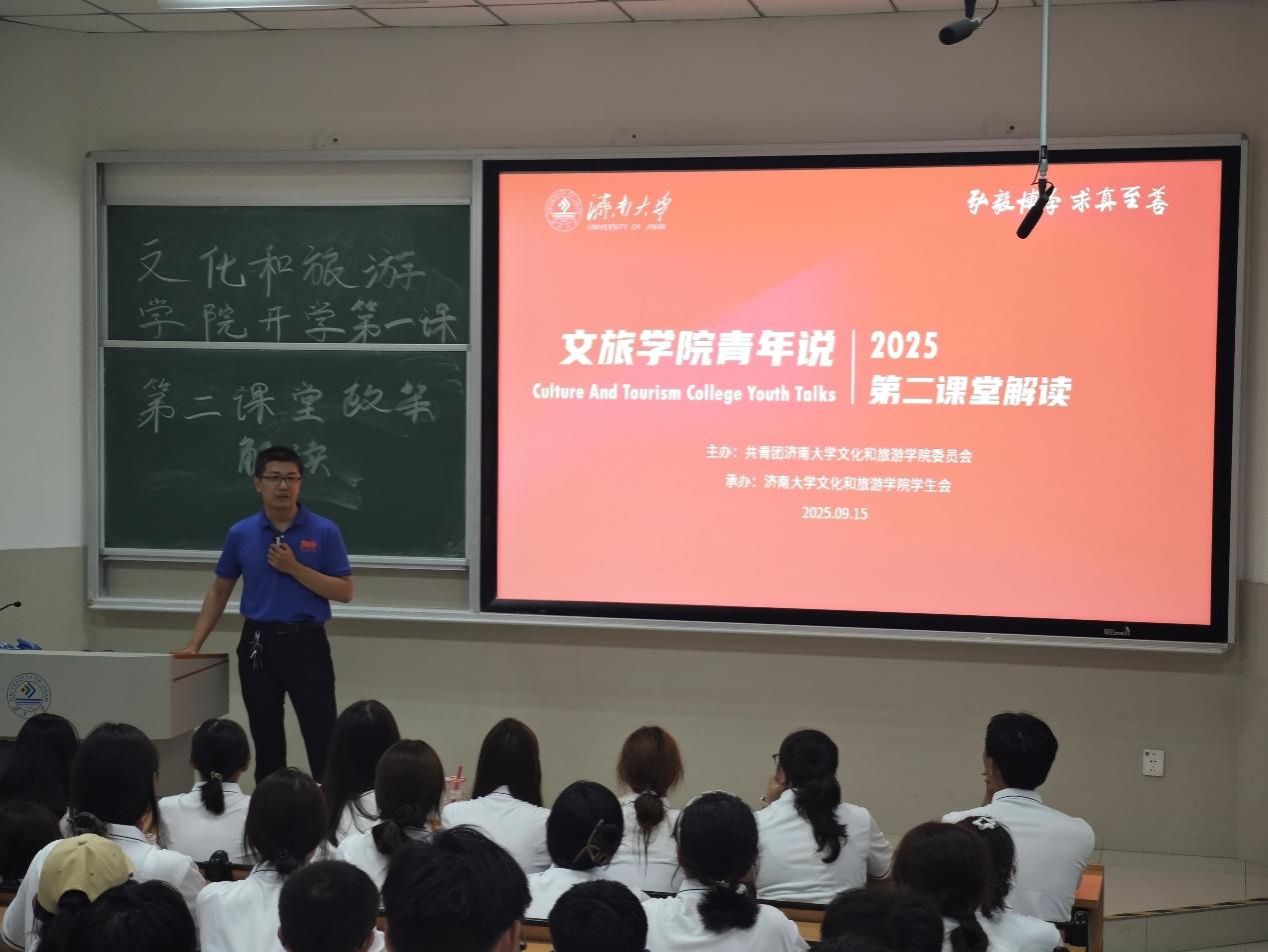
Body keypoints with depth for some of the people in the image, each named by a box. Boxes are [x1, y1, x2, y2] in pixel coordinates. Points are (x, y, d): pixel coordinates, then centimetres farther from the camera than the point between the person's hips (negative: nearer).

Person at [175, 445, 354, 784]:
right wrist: (194, 644, 4)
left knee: (322, 740, -6)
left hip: (307, 644, -2)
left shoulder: (324, 531, -3)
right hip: (258, 644, 2)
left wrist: (294, 568, -15)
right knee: (266, 741, 9)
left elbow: (344, 591, -5)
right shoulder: (240, 533, 4)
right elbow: (219, 591, 12)